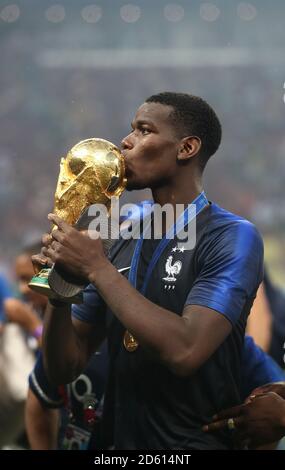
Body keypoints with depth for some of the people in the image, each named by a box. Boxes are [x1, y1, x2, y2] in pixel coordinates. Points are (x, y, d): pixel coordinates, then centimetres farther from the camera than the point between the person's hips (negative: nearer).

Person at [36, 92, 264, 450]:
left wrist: (96, 268, -18)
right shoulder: (122, 244, 7)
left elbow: (184, 351, -24)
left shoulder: (232, 237, -10)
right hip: (122, 439, 5)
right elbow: (65, 368, 6)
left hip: (195, 441, -4)